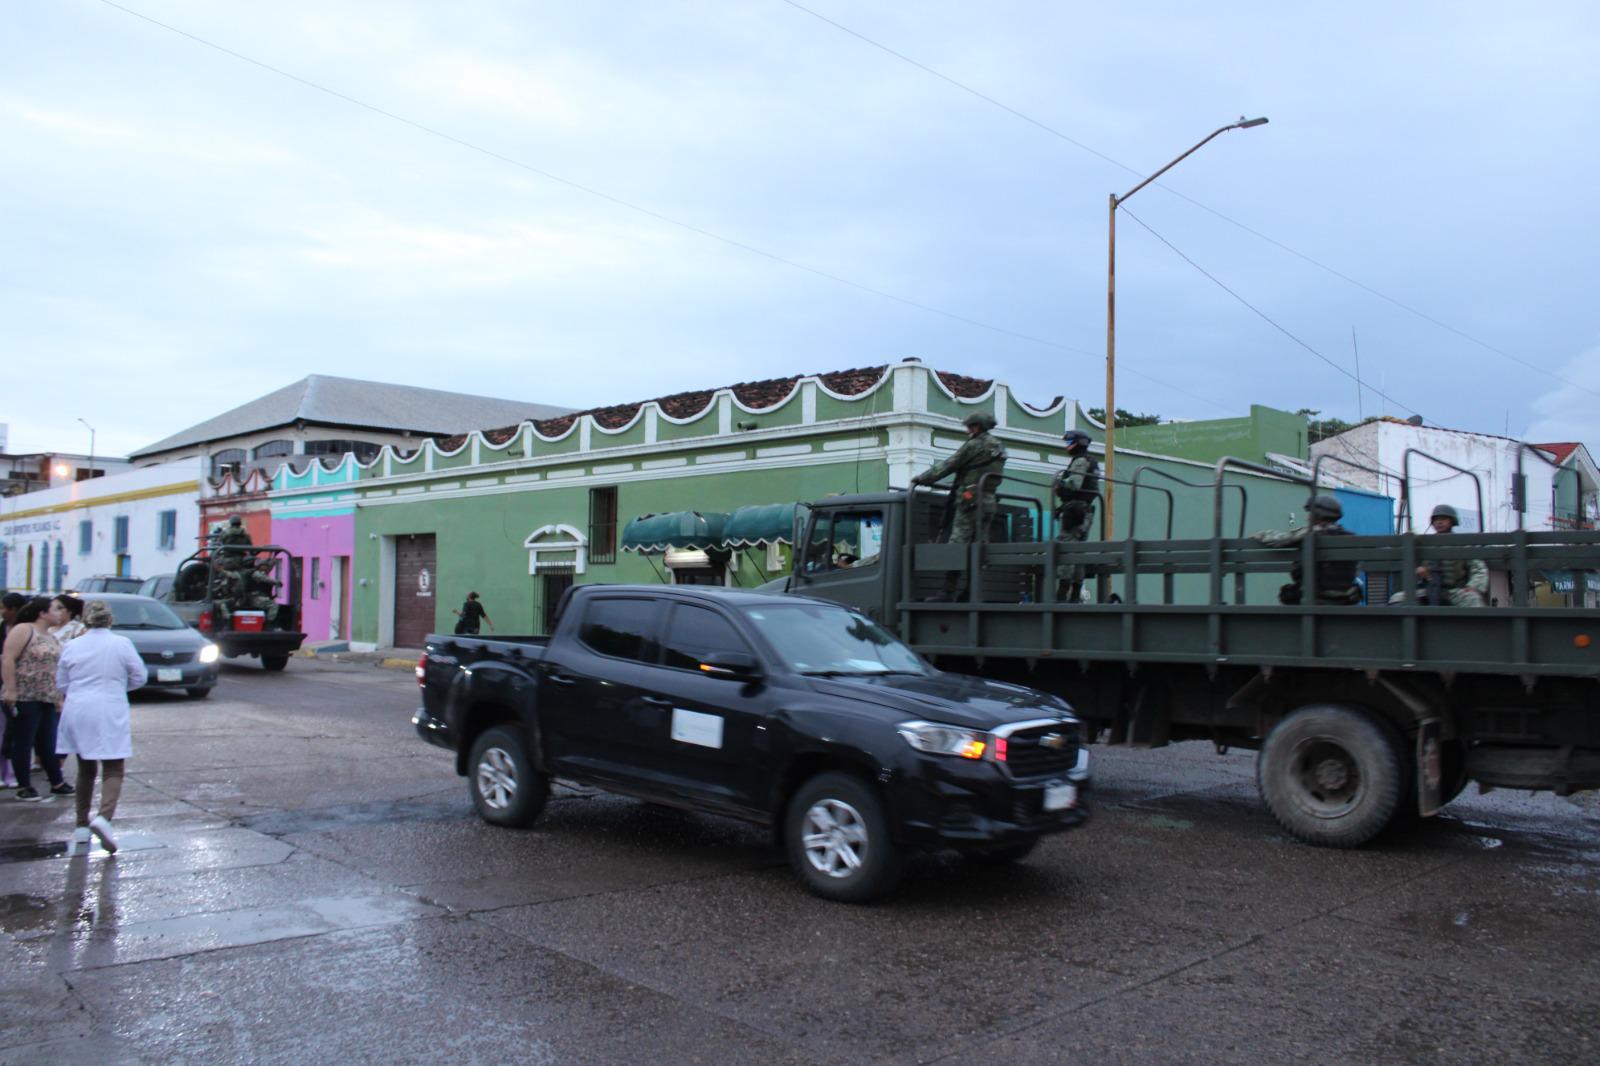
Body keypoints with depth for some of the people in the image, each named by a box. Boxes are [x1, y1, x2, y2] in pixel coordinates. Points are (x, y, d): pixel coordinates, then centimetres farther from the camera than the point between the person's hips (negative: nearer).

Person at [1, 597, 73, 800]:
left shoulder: (51, 637, 17)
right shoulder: (23, 630, -8)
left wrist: (59, 698, 18)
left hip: (47, 699, 7)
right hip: (25, 698, -7)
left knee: (48, 744, 11)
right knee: (23, 743, 1)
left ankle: (57, 783, 16)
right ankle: (24, 787, 8)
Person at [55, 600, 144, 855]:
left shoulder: (72, 646, 0)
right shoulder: (121, 644, -7)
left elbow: (61, 683, 8)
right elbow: (139, 677, -1)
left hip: (77, 714, 3)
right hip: (110, 715, -3)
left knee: (85, 770, 17)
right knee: (113, 771, 1)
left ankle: (82, 827, 20)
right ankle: (104, 816, -23)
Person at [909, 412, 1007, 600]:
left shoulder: (974, 445, -7)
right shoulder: (998, 447, 17)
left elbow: (948, 465, -6)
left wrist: (922, 478, 1)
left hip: (970, 501, -8)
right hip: (989, 502, 8)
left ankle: (948, 593, -14)